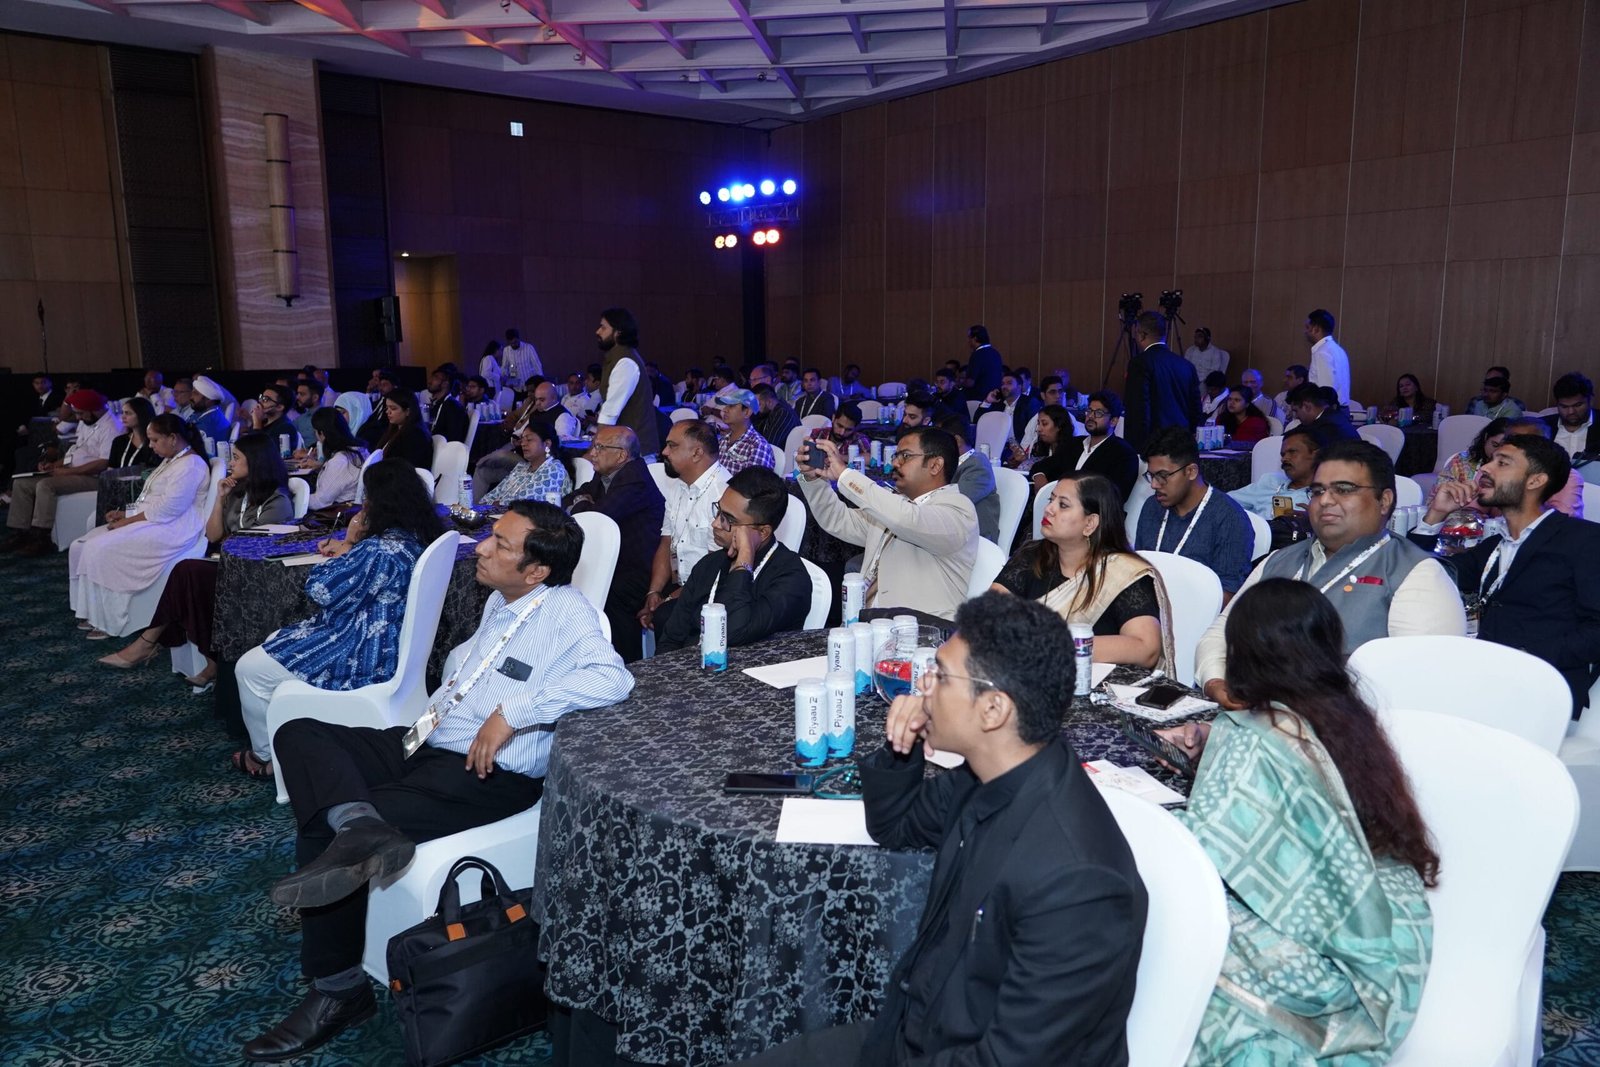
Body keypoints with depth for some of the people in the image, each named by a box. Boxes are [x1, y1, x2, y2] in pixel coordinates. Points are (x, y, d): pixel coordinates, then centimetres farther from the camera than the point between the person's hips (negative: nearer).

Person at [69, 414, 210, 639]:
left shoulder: (190, 465, -15)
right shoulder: (171, 461, 20)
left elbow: (166, 509, -22)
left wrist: (128, 520, -16)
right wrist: (126, 513, 7)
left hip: (170, 530, -11)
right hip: (151, 522, 11)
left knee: (100, 550, -21)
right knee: (82, 546, 1)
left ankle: (109, 622, -10)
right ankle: (93, 613, 2)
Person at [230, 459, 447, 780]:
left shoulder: (380, 551, -30)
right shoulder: (418, 538, 0)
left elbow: (320, 590, -19)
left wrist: (347, 544, -8)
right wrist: (351, 547, -2)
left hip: (363, 659, -10)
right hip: (391, 647, 10)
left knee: (249, 668, 7)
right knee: (275, 641, 26)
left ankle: (265, 756, 26)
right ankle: (280, 746, 33)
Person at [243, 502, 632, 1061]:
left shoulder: (565, 611, -15)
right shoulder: (500, 601, 12)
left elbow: (612, 680, -32)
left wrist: (513, 713, -29)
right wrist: (435, 706, 12)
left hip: (488, 776, -9)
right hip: (430, 743, 9)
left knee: (321, 830, -13)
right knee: (298, 734, -7)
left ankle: (339, 989, 4)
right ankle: (360, 825, -32)